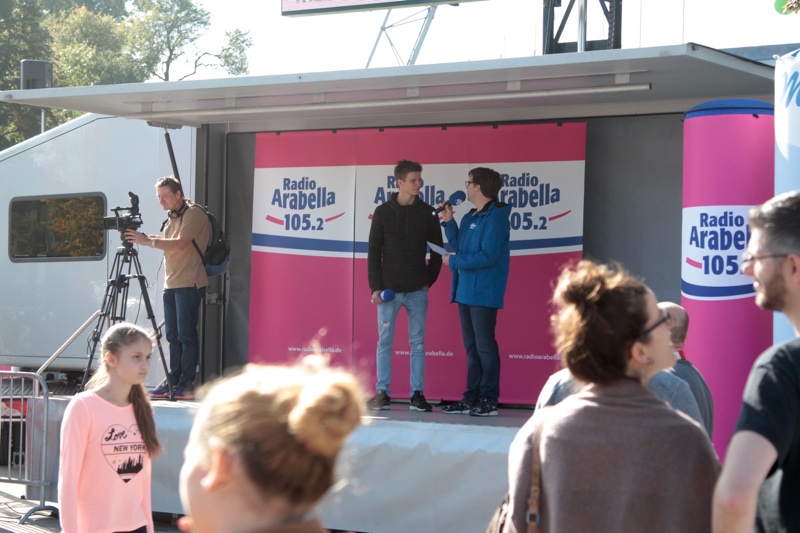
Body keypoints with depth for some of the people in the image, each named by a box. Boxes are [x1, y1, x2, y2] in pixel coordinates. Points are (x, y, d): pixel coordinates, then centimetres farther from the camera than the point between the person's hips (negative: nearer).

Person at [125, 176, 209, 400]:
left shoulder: (194, 213, -9)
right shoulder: (171, 217, 19)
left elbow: (180, 244, -20)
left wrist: (148, 241, -23)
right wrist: (146, 239, 2)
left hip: (189, 284, -9)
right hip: (171, 283, 9)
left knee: (186, 334, -8)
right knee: (173, 335, 8)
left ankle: (187, 383, -7)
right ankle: (173, 381, 11)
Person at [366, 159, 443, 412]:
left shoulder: (427, 213, 4)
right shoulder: (383, 212, 2)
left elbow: (437, 251, 9)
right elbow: (374, 252, 2)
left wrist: (428, 280, 2)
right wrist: (375, 286, -5)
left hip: (417, 291, 1)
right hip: (388, 289, -1)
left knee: (417, 343, 2)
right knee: (384, 341, 0)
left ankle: (417, 394, 6)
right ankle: (382, 393, 6)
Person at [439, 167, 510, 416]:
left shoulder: (495, 217, -14)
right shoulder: (470, 218, 15)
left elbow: (487, 256, -21)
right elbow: (460, 247, 15)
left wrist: (454, 262, -13)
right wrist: (448, 222, 9)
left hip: (483, 293, -9)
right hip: (465, 291, 10)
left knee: (485, 347, -5)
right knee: (472, 347, 12)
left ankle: (489, 401, -1)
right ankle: (472, 398, 17)